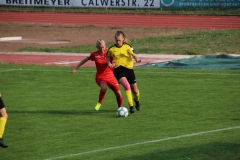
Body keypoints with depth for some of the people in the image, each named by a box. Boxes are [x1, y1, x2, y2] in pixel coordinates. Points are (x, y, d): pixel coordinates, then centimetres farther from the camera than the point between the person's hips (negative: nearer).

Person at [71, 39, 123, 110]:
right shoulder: (94, 55, -5)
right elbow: (85, 60, 9)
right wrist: (76, 68, 14)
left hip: (110, 76, 2)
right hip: (100, 77, -2)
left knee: (118, 94, 1)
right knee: (104, 87, -35)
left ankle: (120, 108, 30)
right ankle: (99, 103, -10)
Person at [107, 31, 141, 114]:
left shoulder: (127, 47, -2)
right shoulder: (112, 49, 2)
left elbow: (133, 54, -12)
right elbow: (108, 56, 18)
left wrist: (136, 59, -34)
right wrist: (109, 63, 0)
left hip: (128, 68, 1)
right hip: (118, 69, -1)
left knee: (135, 90, 9)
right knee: (126, 86, -27)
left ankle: (137, 101, 46)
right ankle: (131, 106, -23)